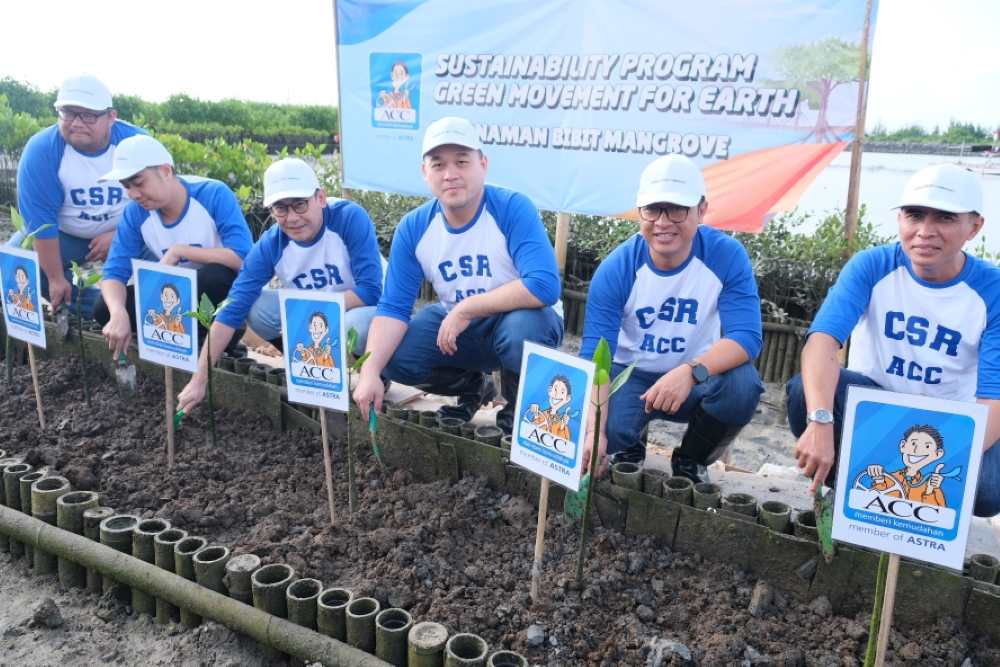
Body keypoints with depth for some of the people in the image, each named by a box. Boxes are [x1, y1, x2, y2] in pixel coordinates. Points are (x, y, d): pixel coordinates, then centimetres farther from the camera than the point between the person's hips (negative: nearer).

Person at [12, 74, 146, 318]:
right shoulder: (41, 150, -22)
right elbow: (41, 219, -21)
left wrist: (118, 235, -20)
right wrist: (56, 278, -20)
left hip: (127, 235, 0)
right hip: (63, 236, 0)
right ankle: (94, 313, -12)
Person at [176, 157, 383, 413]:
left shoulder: (350, 218, -25)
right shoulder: (270, 245, -15)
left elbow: (370, 290, -28)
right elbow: (233, 310, -16)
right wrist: (199, 379, -20)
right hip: (312, 316, 5)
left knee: (358, 324, -38)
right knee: (254, 306, -17)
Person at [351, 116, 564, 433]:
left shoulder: (513, 208, -23)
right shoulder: (413, 228, -8)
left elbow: (544, 285, -35)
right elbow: (393, 307, -10)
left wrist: (465, 310, -28)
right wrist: (370, 371, -26)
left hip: (522, 319, -4)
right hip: (458, 325, 5)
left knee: (524, 326, -38)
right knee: (393, 357, -14)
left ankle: (517, 408, -4)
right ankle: (473, 386, 16)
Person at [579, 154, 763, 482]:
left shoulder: (727, 256, -18)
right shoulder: (615, 270, -18)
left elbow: (746, 336, -25)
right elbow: (595, 357, -23)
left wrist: (690, 373, -45)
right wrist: (595, 432, -38)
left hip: (701, 378, 1)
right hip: (633, 375, -1)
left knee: (742, 384, -32)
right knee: (606, 434, -30)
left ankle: (690, 462, 0)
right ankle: (629, 452, 12)